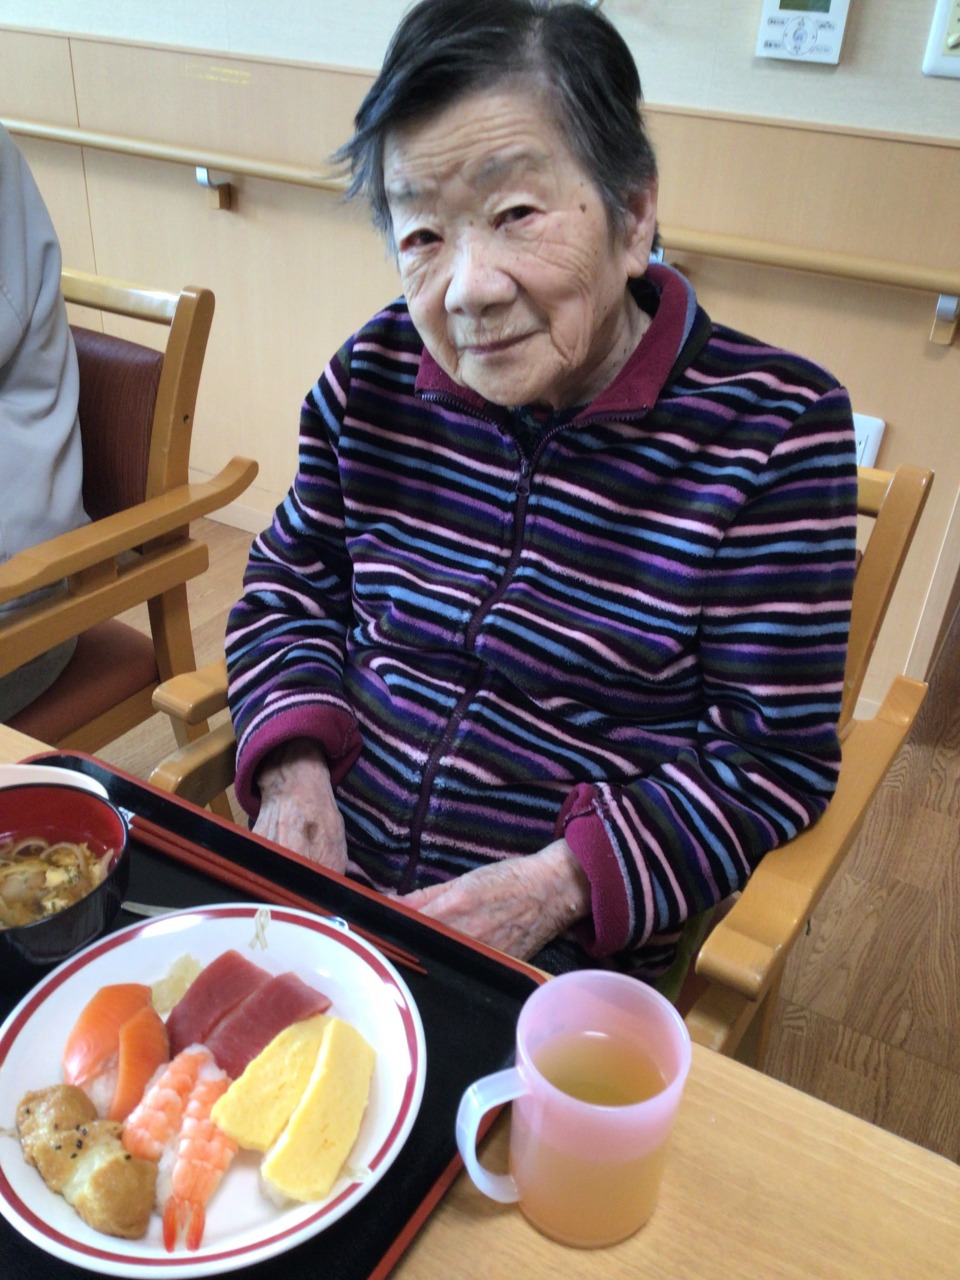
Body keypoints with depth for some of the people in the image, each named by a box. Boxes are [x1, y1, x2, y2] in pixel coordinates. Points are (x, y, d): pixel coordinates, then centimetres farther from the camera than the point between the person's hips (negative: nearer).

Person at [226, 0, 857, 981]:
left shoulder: (772, 428, -13)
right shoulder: (372, 376, -2)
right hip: (321, 872, 3)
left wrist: (561, 885, -20)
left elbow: (773, 759, -9)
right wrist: (293, 772, -7)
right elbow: (288, 588, 10)